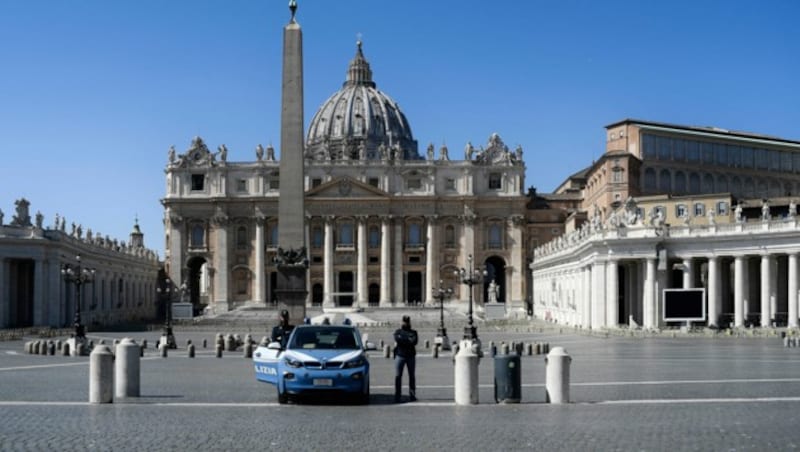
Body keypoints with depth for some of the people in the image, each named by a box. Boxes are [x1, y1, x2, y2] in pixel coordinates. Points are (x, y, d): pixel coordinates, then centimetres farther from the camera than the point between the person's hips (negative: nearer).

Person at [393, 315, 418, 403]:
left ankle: (412, 395, 1)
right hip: (400, 355, 0)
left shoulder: (413, 332, 10)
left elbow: (414, 342, -9)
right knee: (398, 376, -2)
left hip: (411, 356, 0)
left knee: (412, 376, 0)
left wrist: (402, 340, -5)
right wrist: (408, 340, -5)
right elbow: (397, 339, -9)